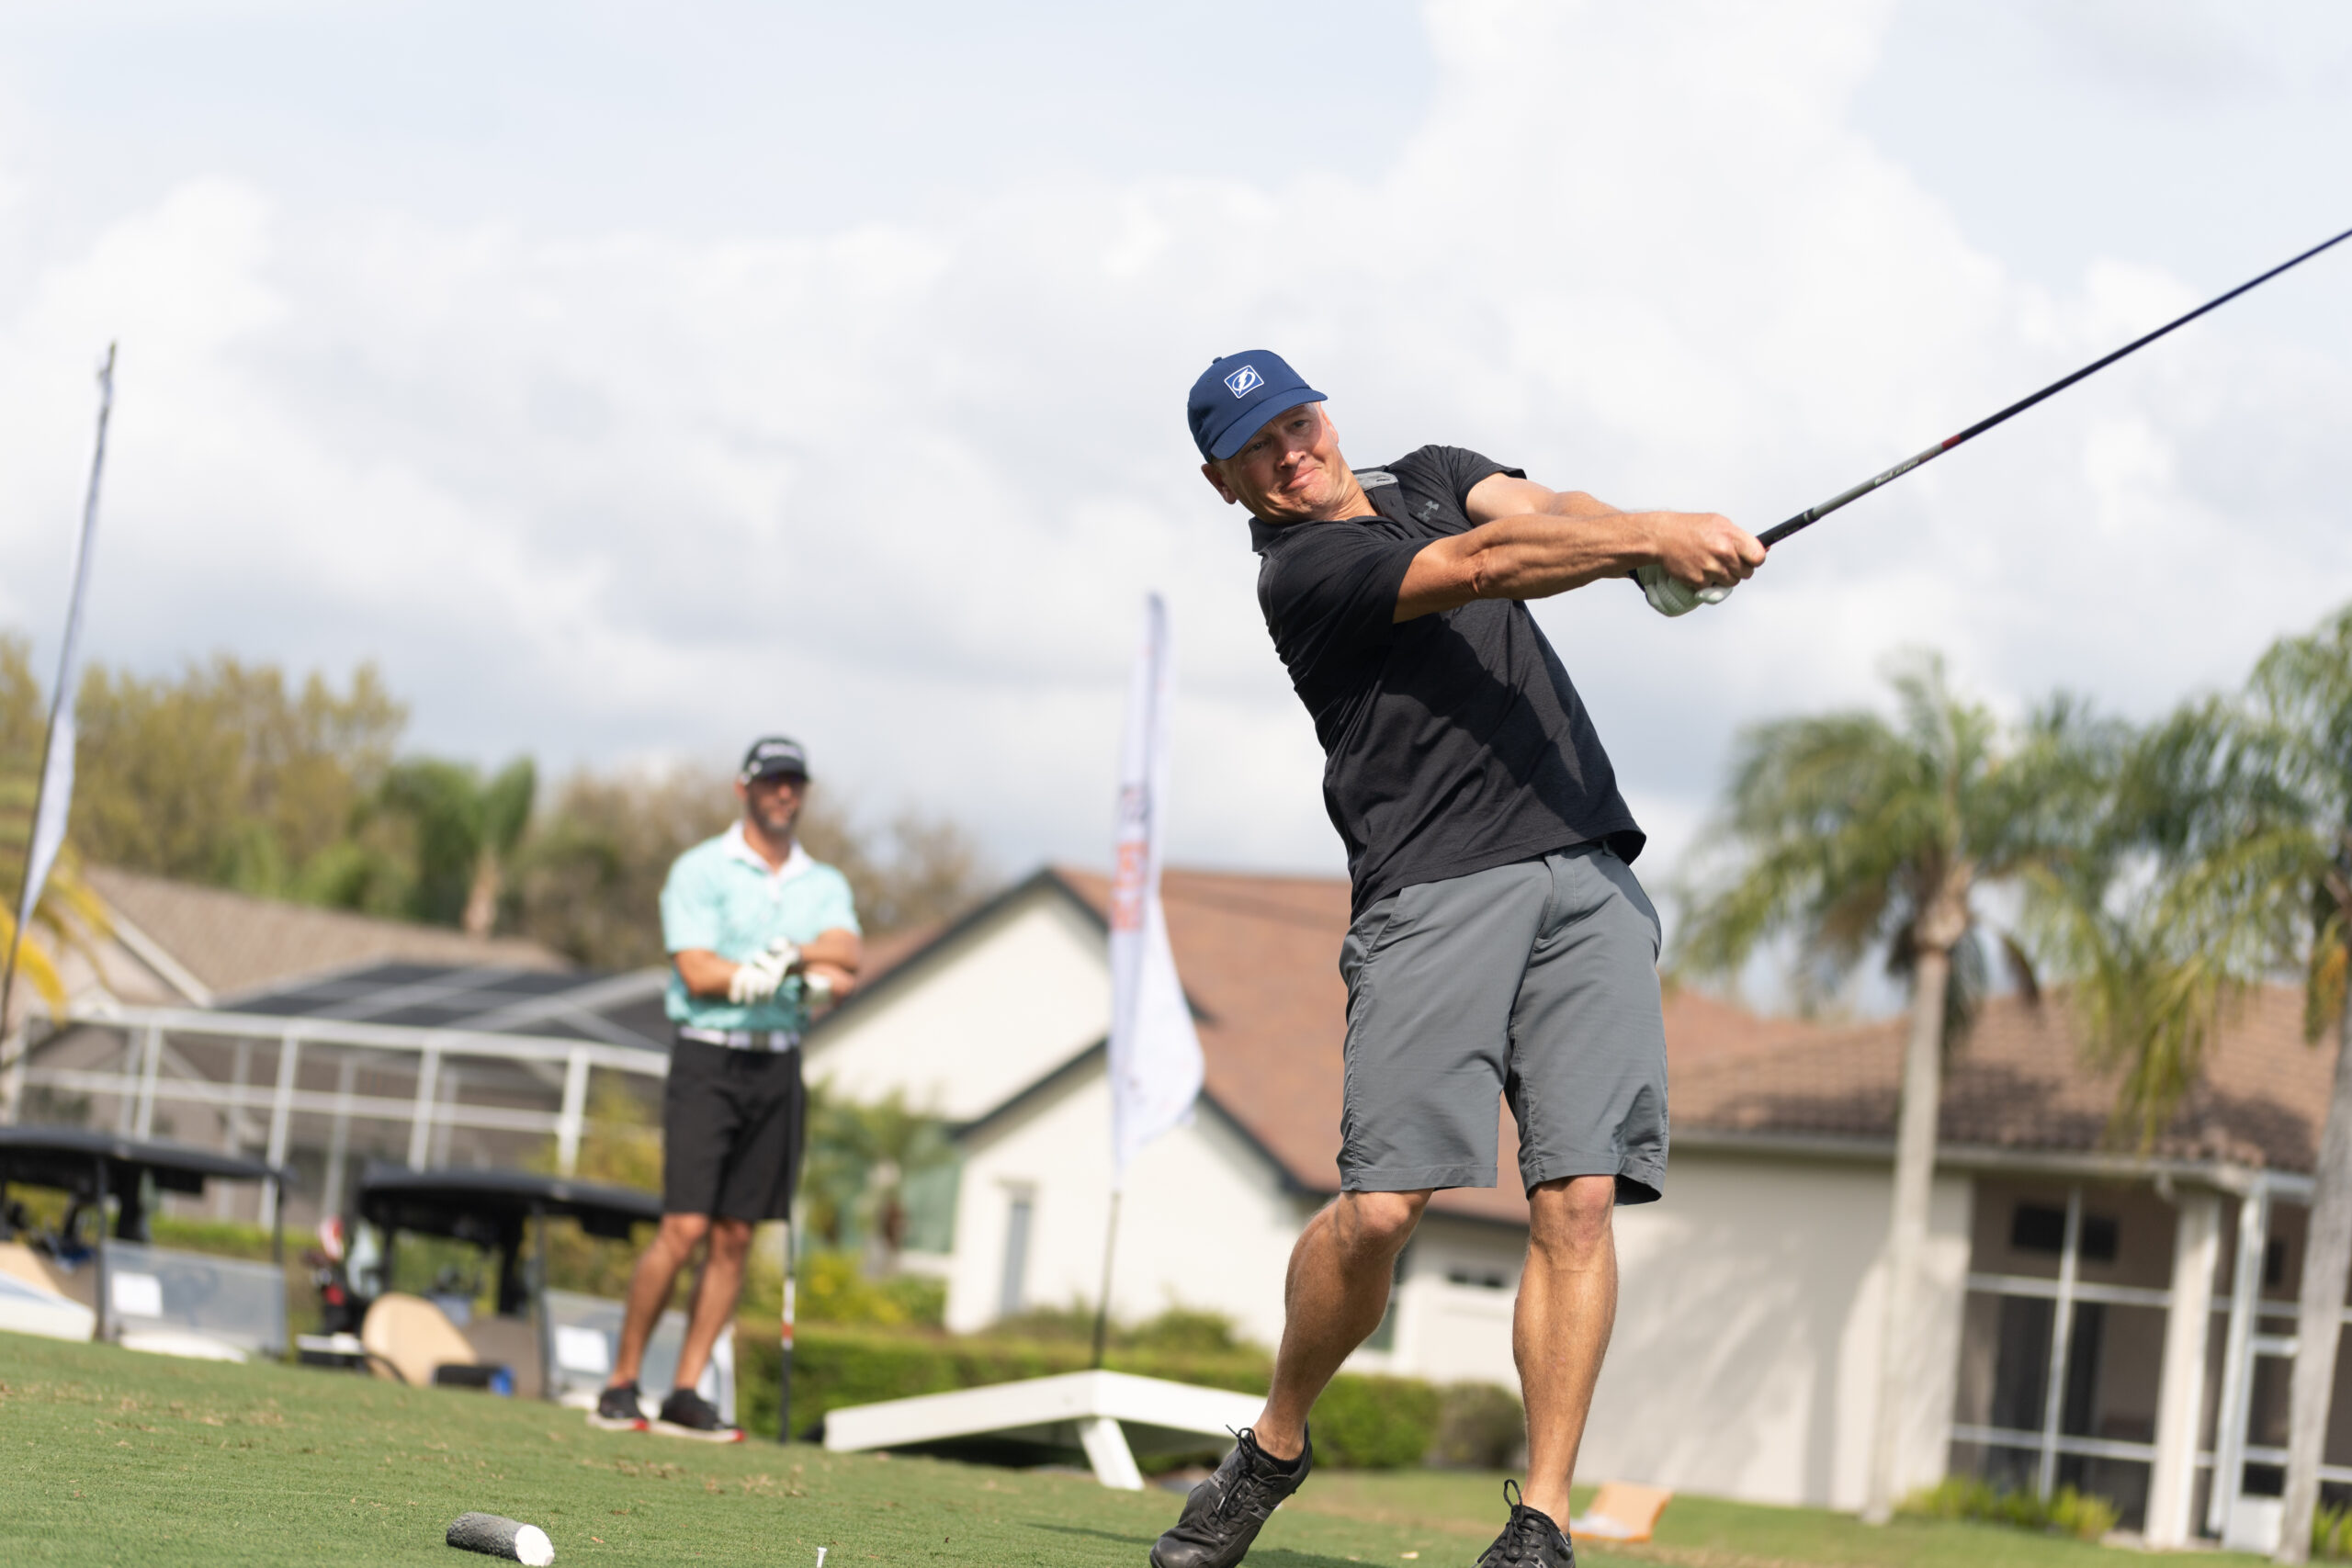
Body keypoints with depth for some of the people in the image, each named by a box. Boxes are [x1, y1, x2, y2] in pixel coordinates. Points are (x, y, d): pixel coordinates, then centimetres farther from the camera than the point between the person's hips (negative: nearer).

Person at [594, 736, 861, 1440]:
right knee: (684, 1228, -12)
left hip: (779, 1066, 5)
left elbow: (845, 957, -5)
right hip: (708, 1058, -4)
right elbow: (699, 972, -12)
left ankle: (685, 1394, 6)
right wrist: (810, 971, -14)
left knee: (734, 1237, 3)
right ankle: (621, 1382, -2)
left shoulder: (825, 884, 13)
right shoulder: (700, 871, 0)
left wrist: (786, 956, -23)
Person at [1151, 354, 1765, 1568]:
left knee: (1579, 1196, -9)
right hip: (1434, 891, -5)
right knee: (1381, 1207, -13)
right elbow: (1484, 565, -13)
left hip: (1589, 872, 5)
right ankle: (1275, 1446, 13)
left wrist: (1653, 532, -19)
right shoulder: (1302, 570, 1)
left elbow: (1542, 511, 3)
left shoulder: (1431, 473, 23)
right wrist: (1658, 542, -22)